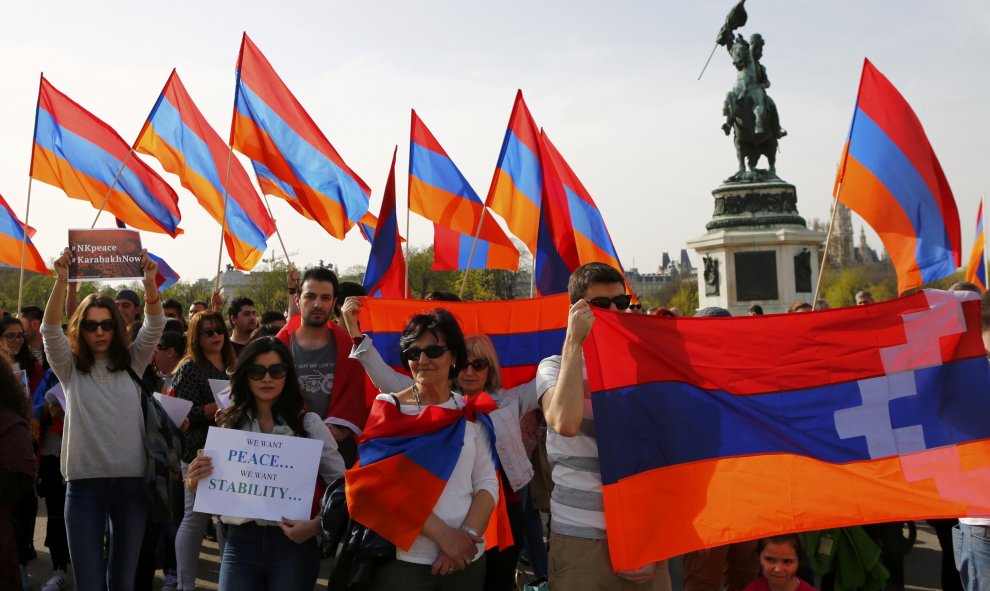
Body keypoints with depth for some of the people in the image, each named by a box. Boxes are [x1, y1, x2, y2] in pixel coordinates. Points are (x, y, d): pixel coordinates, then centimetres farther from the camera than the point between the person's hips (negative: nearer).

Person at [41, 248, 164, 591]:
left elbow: (155, 326, -7)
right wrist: (62, 281, -27)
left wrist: (149, 282, -25)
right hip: (85, 484, -1)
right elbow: (50, 329, -10)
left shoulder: (132, 364, 7)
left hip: (132, 481, 1)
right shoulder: (70, 368, 5)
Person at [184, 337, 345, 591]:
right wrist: (194, 483, -11)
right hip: (240, 542, 2)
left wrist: (316, 524, -17)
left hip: (293, 542, -2)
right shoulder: (231, 424, 6)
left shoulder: (308, 423, -3)